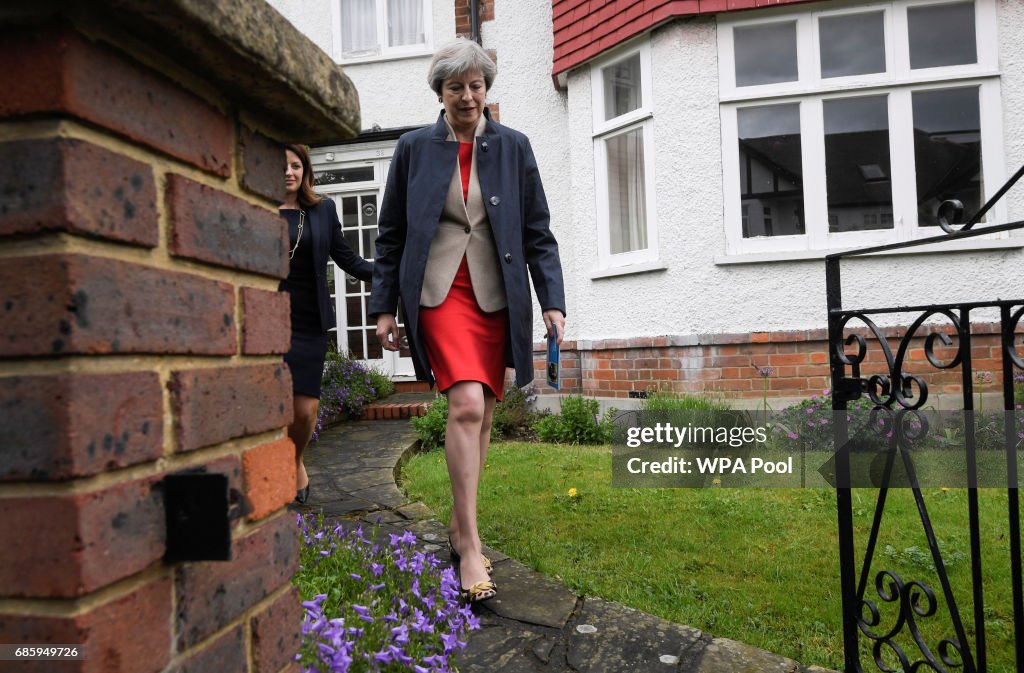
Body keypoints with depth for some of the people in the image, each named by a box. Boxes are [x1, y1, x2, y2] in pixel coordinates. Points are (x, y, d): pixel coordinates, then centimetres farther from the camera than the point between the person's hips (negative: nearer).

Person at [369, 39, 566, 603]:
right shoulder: (414, 148, 6)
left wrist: (552, 301, -4)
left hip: (496, 296, 2)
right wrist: (384, 306, 5)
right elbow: (391, 233, 9)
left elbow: (537, 232, 6)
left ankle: (460, 525, 25)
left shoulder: (513, 147, 8)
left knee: (480, 414, 7)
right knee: (466, 405, -19)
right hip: (441, 291, -2)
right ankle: (470, 545, -10)